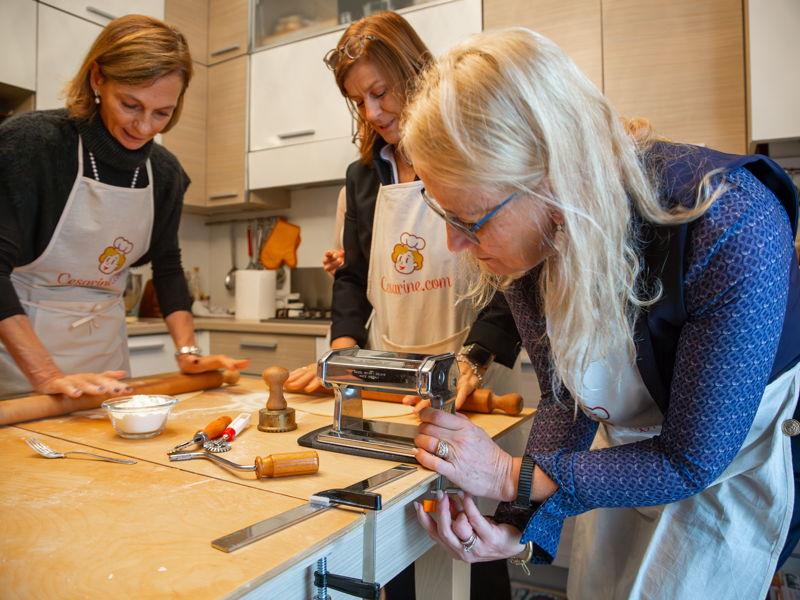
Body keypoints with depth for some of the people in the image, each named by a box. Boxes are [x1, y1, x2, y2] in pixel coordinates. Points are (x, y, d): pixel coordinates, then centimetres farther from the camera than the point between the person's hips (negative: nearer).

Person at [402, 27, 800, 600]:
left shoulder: (731, 231, -37)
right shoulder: (524, 241, -21)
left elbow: (691, 460, -28)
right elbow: (566, 400, -11)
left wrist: (513, 477, -29)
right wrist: (524, 529, -25)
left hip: (731, 463, -4)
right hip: (629, 448, 5)